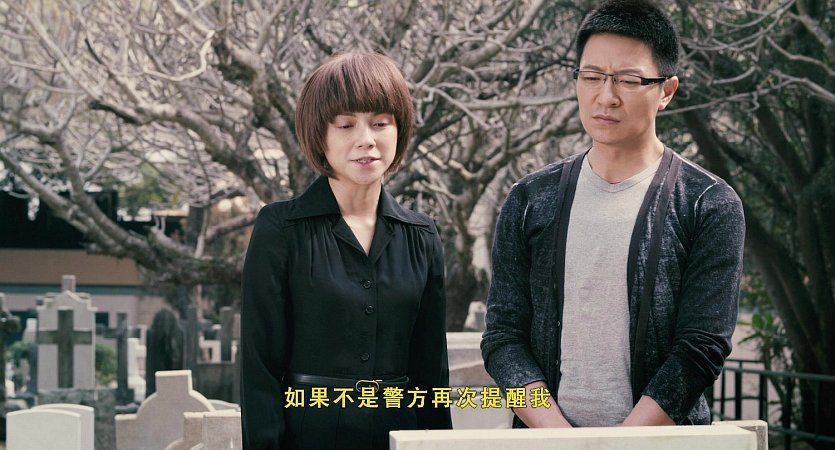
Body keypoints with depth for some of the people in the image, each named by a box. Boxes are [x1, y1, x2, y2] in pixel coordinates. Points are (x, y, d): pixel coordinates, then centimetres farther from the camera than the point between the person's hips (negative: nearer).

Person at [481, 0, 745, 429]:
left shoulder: (710, 207, -4)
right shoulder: (530, 201, 4)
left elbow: (702, 349, -11)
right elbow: (502, 336, 0)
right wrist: (558, 436, -15)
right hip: (541, 439, 2)